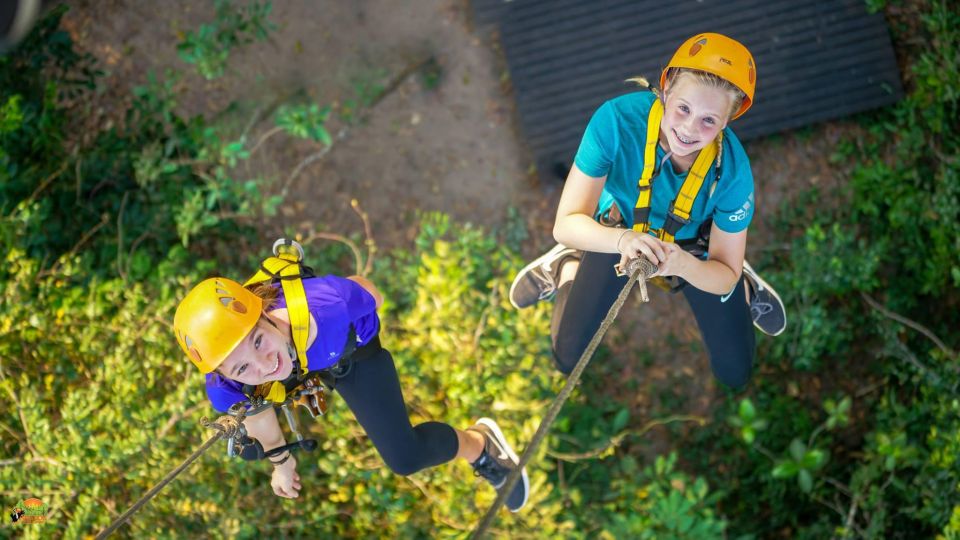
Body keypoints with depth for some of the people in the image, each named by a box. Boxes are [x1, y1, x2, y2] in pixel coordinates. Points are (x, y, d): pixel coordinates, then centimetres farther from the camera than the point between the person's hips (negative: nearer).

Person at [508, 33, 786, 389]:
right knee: (569, 359, 0)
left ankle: (744, 287, 31)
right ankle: (567, 268, 26)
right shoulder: (617, 119, -38)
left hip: (695, 249, 0)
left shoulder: (732, 169, -35)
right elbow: (566, 224, -34)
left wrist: (684, 265, -49)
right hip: (619, 234, 0)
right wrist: (621, 240, -55)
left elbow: (724, 276, -25)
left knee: (735, 373, 4)